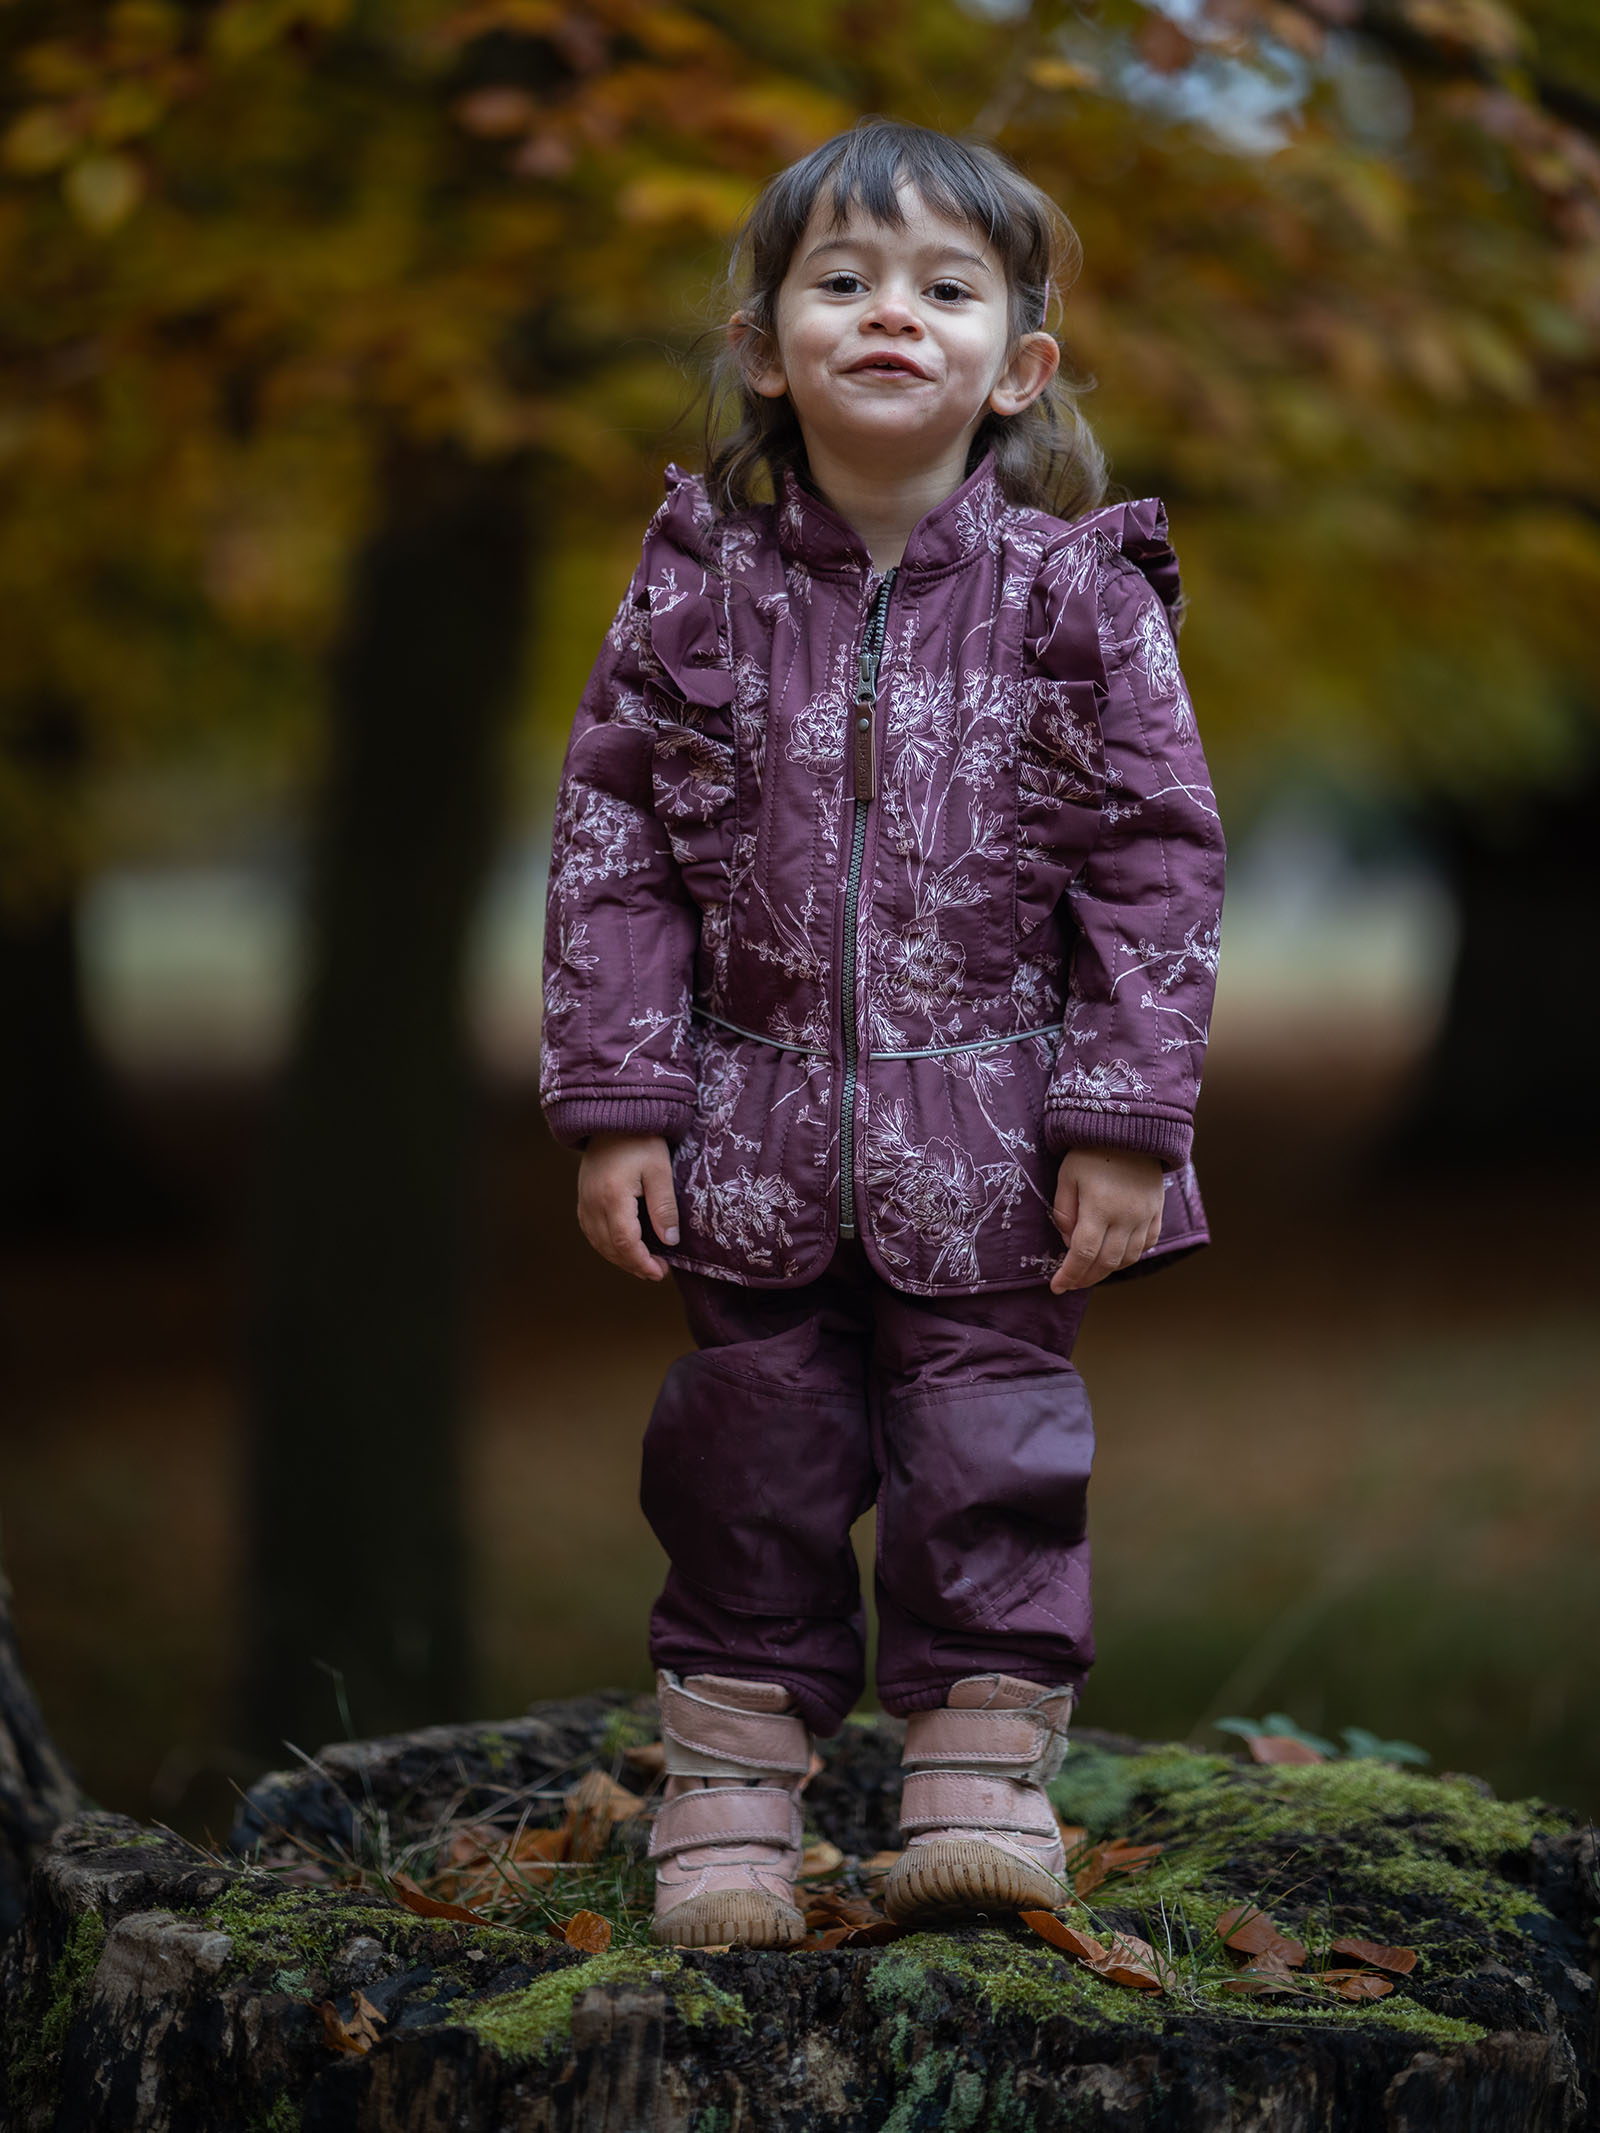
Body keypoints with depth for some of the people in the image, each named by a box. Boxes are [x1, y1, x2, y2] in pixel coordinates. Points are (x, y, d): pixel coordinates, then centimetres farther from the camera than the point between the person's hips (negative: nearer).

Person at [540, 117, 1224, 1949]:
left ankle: (984, 1777, 16)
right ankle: (732, 1796, 19)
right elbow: (609, 847, 1)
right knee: (751, 1460, 8)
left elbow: (1159, 857, -2)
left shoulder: (1076, 592, -4)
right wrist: (611, 1105, -4)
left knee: (989, 1454, 3)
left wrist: (1127, 1119, -7)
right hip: (754, 1128, 2)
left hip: (990, 1137, -1)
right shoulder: (697, 585, 0)